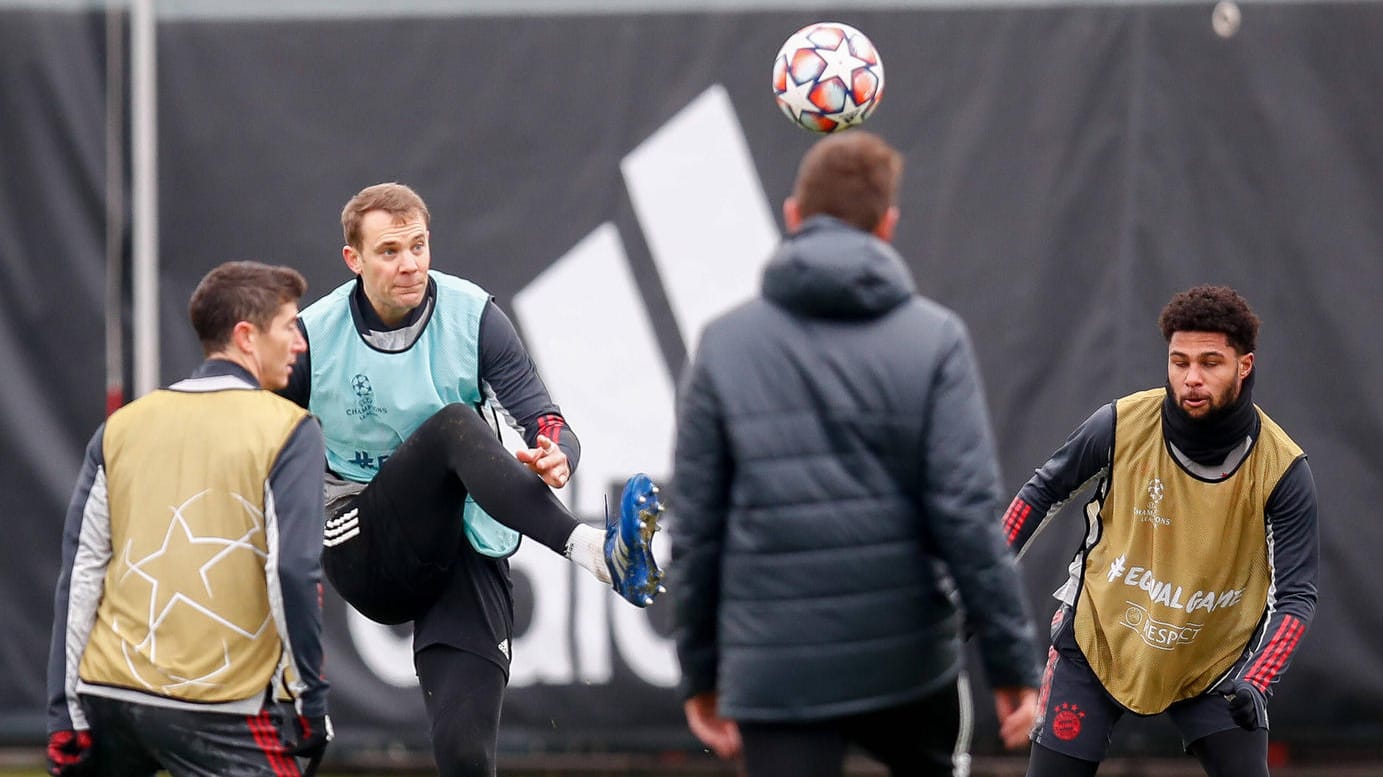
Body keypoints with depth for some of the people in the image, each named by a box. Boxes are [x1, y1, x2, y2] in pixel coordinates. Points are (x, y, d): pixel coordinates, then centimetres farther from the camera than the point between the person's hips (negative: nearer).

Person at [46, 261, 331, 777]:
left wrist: (66, 716, 8)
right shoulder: (288, 431, -3)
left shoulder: (122, 426, 11)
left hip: (105, 695, 5)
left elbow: (79, 575, 7)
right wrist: (311, 704, -3)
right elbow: (293, 573, -11)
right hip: (216, 714, -5)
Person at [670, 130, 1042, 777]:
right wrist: (1012, 658, -3)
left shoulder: (725, 344, 3)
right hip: (905, 654, 0)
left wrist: (700, 670, 12)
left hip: (776, 668, 0)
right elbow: (967, 513, -8)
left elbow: (696, 524, 3)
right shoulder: (933, 339, -2)